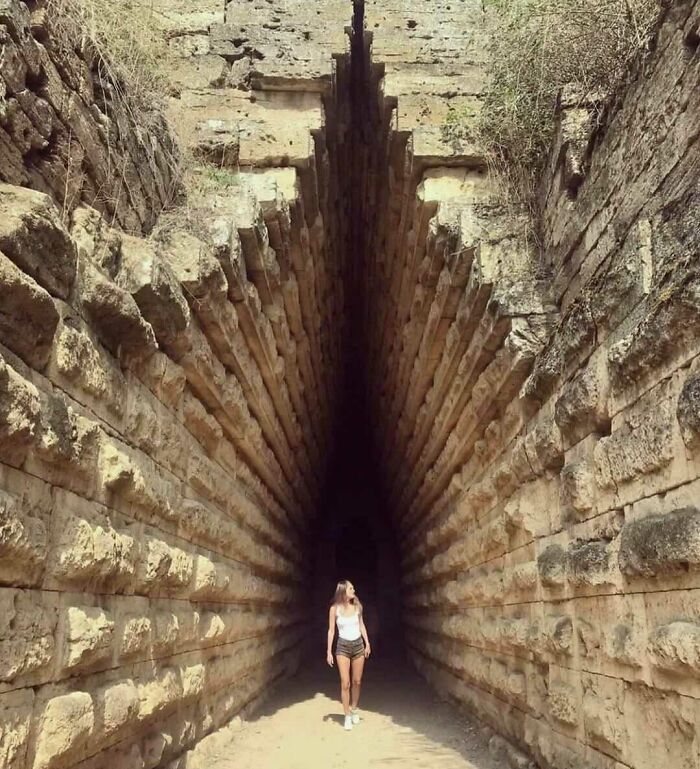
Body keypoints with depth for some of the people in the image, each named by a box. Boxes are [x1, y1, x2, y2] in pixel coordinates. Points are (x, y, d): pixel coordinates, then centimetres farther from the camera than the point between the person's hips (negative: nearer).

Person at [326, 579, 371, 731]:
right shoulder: (335, 608, -10)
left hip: (358, 645, 3)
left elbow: (361, 625, 10)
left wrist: (367, 643, 7)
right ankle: (347, 716, 9)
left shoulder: (357, 606, -2)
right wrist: (329, 651, -6)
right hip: (343, 647, -3)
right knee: (345, 683, -5)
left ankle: (354, 709, 32)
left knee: (357, 681, 11)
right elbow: (331, 630, -4)